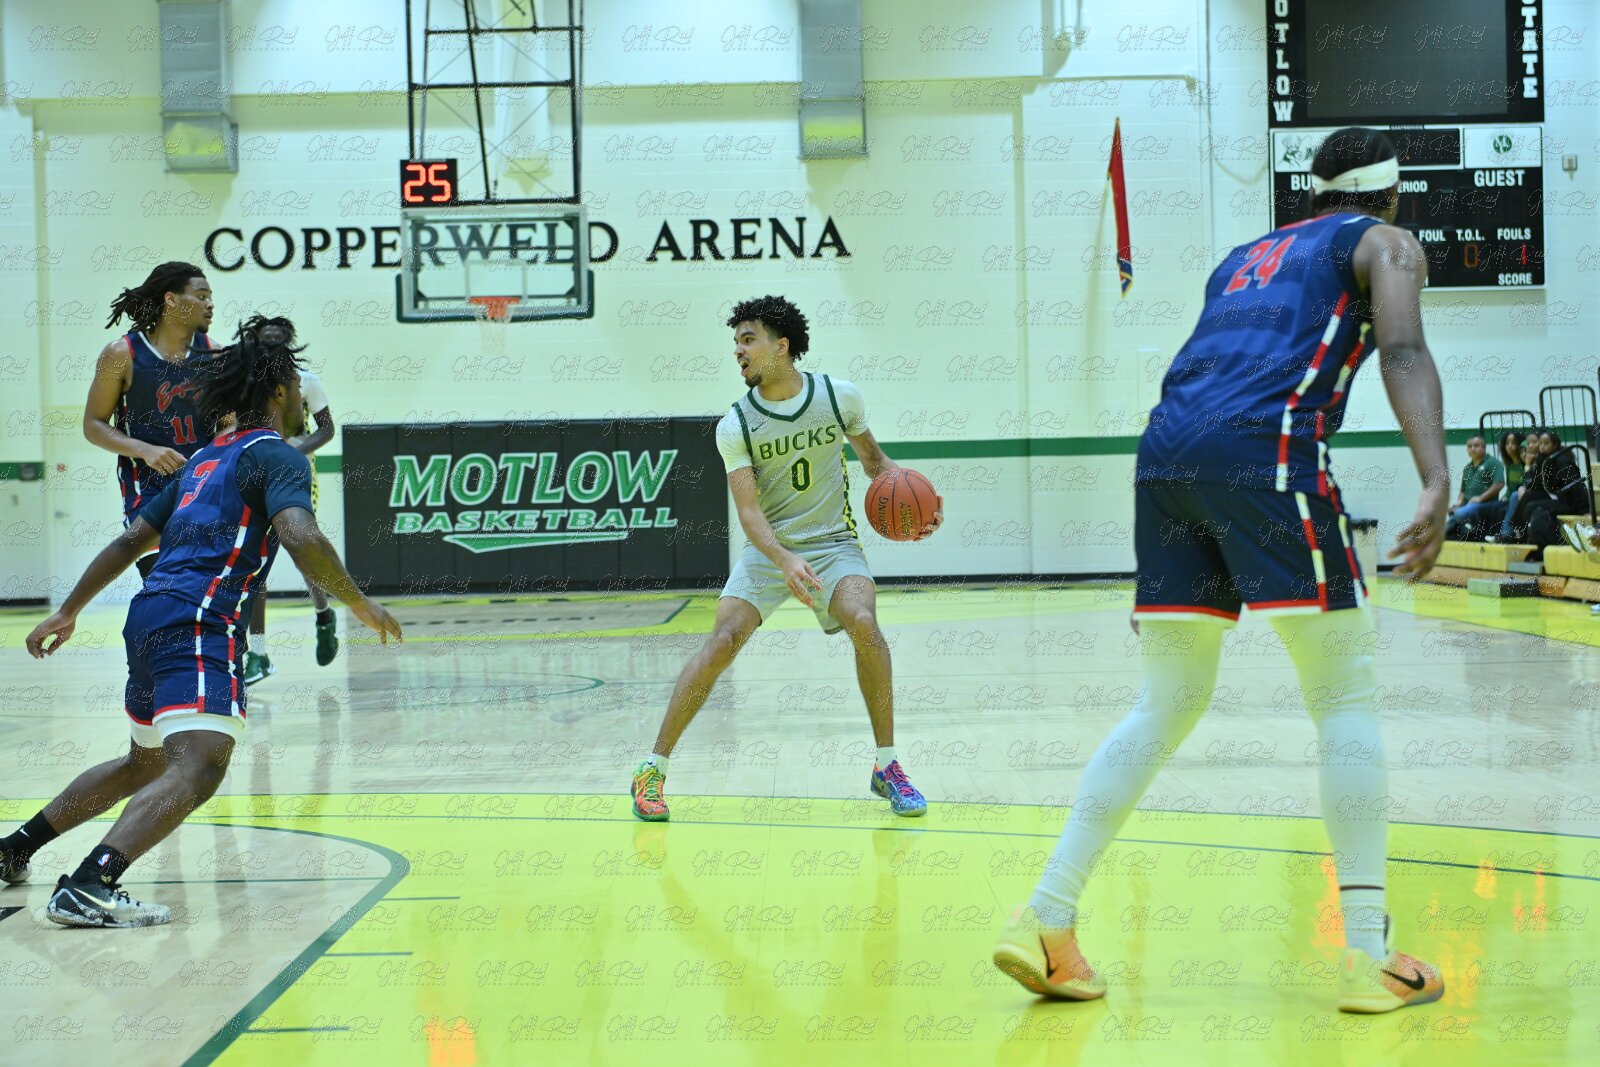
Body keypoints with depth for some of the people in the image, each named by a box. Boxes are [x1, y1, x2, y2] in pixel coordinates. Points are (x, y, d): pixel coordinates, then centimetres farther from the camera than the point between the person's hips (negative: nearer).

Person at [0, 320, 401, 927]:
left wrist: (68, 612, 31)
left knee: (146, 764, 27)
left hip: (151, 617, 10)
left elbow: (129, 541, 26)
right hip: (196, 625, -10)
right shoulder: (275, 456, -2)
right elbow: (301, 539, -21)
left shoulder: (207, 460, 24)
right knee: (197, 768, -22)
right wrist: (362, 607, -10)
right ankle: (89, 888, -37)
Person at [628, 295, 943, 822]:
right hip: (768, 550, 0)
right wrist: (785, 561, -34)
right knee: (723, 639, -17)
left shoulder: (840, 396, -5)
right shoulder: (734, 426, -9)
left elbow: (873, 458, 12)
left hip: (834, 543, 0)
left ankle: (887, 767, -11)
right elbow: (749, 510, -16)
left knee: (864, 624, -26)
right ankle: (653, 767, -6)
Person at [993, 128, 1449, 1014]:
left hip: (1166, 449, 6)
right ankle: (1371, 957, 2)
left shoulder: (1250, 253, 34)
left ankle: (1044, 921, 6)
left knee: (1166, 705, 12)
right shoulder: (1385, 242, 16)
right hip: (1266, 444, -6)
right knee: (1346, 699, 4)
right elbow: (1403, 351, -5)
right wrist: (1436, 484, -19)